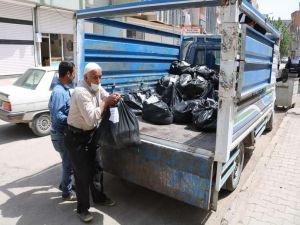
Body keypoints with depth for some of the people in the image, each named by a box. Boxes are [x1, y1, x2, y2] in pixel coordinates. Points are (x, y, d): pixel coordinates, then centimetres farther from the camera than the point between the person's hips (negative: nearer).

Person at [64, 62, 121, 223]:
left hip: (90, 135, 8)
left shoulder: (97, 88, 0)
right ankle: (82, 209, 19)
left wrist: (114, 99, -16)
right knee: (82, 173, 0)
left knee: (96, 167, 18)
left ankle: (98, 197, 38)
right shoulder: (81, 92, -27)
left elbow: (109, 101, 7)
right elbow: (92, 118, -34)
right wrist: (105, 102, -24)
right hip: (76, 138, -8)